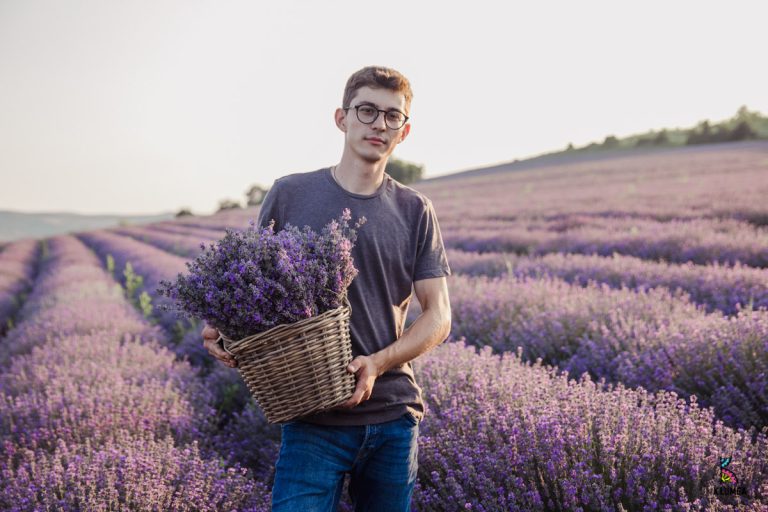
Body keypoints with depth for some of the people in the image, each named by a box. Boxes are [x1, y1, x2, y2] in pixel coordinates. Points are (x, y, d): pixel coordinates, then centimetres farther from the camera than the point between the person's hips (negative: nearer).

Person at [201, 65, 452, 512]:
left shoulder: (416, 211, 6)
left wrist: (378, 363, -15)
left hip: (394, 413, 2)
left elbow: (438, 316, 2)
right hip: (313, 419, -2)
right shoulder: (290, 194, 2)